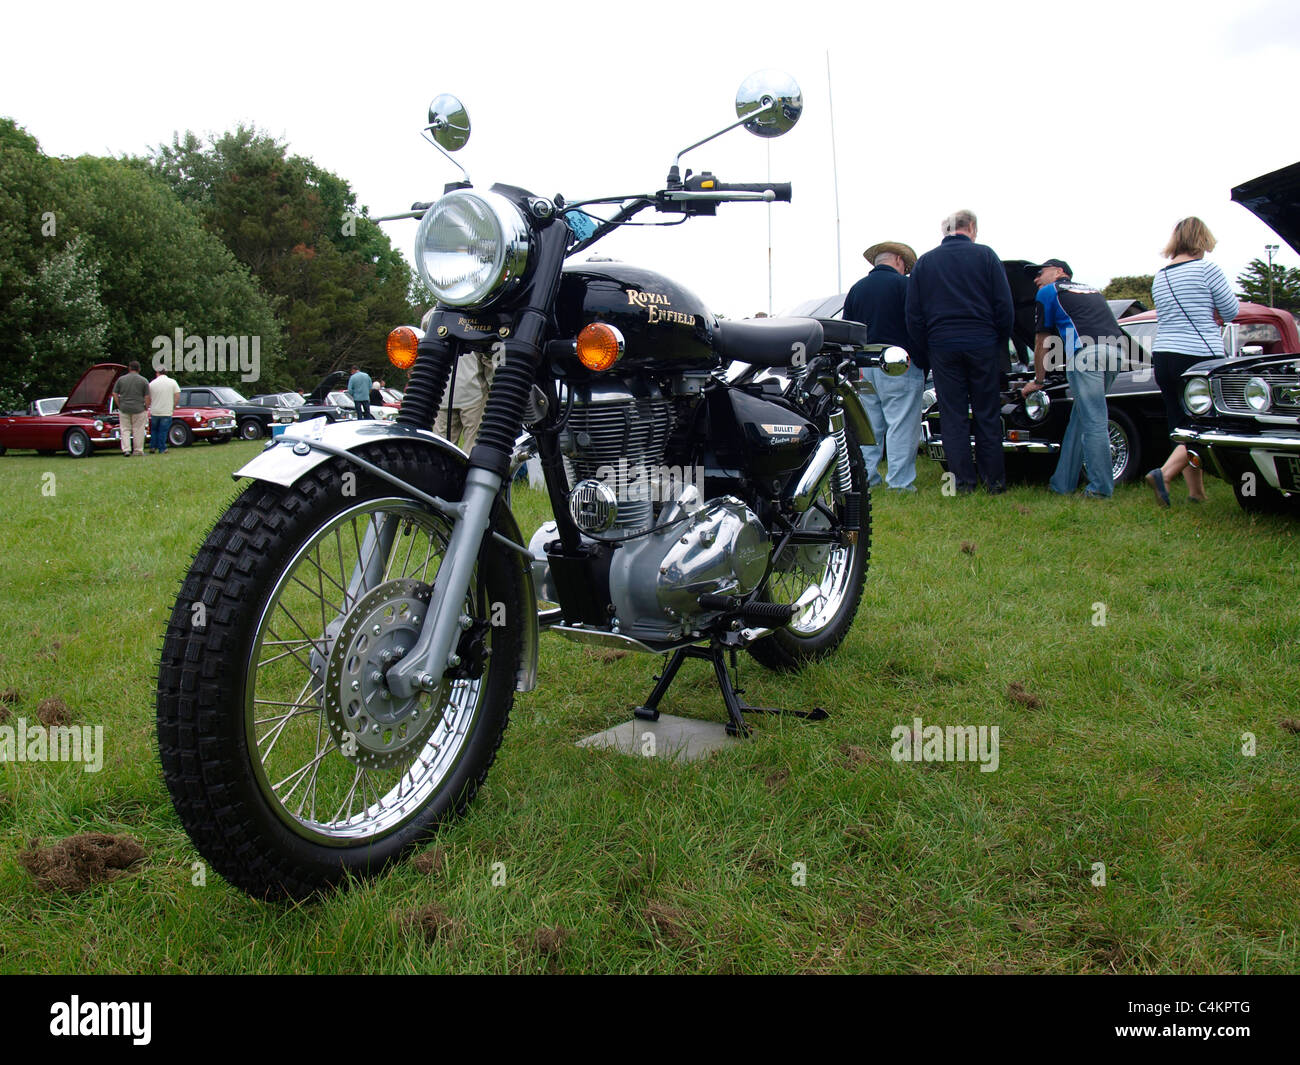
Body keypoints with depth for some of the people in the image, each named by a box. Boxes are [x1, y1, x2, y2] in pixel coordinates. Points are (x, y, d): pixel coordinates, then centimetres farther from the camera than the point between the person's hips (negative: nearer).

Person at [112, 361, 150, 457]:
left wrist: (119, 406, 11)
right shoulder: (143, 381, -3)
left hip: (124, 409, 2)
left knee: (125, 429, 8)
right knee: (138, 430, 5)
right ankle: (138, 451, 9)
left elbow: (115, 394, 3)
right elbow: (147, 397, -5)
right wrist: (146, 408, 4)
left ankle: (126, 449, -3)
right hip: (139, 409, -2)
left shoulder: (121, 379, 4)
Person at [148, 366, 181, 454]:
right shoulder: (172, 382, -2)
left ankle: (153, 447, 19)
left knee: (154, 430, 18)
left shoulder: (152, 383, 0)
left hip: (154, 411, 1)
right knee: (163, 430, 3)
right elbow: (177, 396, -5)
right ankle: (162, 449, 3)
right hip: (167, 411, -1)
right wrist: (173, 407, 5)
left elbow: (148, 399, 4)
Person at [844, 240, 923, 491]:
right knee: (902, 424, -4)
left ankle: (865, 476, 13)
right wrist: (923, 365, -1)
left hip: (864, 366, 6)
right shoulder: (903, 284, -4)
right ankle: (899, 482, -5)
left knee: (869, 424, 12)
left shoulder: (856, 289, 14)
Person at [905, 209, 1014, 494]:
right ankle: (994, 480, 10)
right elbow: (1005, 307, -1)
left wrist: (927, 349, 14)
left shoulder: (924, 262, 7)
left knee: (953, 417, 5)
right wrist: (1001, 344, 11)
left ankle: (963, 481, 4)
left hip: (942, 347, 1)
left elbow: (913, 316, 6)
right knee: (987, 416, 7)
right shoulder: (985, 255, 1)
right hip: (983, 345, -1)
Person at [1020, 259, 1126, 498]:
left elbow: (1041, 342, 19)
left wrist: (1038, 381, 29)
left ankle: (1101, 488, -8)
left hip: (1085, 352, -7)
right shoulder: (1091, 290, 34)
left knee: (1093, 421, -7)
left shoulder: (1047, 292, 15)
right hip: (1115, 351, 7)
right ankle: (1063, 483, 15)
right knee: (1079, 420, 12)